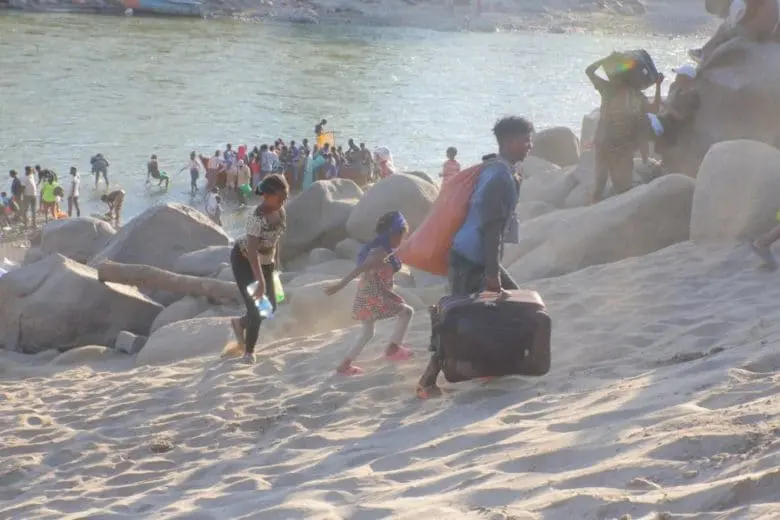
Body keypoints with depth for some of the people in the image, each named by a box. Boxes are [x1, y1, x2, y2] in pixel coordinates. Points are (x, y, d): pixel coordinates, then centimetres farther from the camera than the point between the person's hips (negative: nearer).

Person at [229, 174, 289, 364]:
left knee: (270, 306, 8)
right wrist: (260, 281, -38)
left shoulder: (280, 212, -8)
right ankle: (249, 352, 11)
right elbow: (252, 251, -35)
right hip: (244, 261, -7)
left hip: (265, 262, 7)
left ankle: (241, 323, 37)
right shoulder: (256, 218, -32)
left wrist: (274, 263, 11)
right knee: (256, 308, -8)